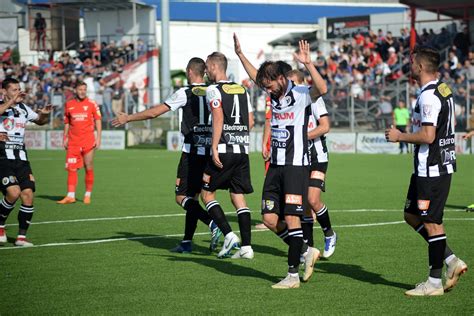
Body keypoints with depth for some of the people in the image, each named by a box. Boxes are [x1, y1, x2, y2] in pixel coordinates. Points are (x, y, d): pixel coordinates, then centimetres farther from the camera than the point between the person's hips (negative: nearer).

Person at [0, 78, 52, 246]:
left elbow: (40, 121, 30)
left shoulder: (23, 108, 15)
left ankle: (21, 237, 6)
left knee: (28, 195, -5)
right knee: (14, 192, -21)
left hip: (21, 158, 6)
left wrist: (45, 114, 10)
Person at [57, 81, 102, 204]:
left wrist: (98, 138, -5)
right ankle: (70, 196, -5)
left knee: (89, 168, 1)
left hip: (88, 141, -2)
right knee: (71, 168, -4)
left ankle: (87, 195, 10)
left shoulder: (92, 104, 2)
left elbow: (98, 121, 2)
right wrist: (65, 138, 11)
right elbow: (67, 123, 16)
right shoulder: (69, 105, 10)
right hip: (73, 142, 2)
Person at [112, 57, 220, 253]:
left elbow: (153, 113, -5)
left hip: (192, 151, -5)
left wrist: (128, 118, 6)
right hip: (210, 152, 5)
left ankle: (213, 224, -23)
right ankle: (187, 242, 10)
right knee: (193, 197, 12)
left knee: (181, 197, -1)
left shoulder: (185, 93, -7)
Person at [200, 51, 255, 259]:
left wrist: (214, 147, -19)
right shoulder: (242, 90, 15)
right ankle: (246, 247, 0)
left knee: (207, 193, 6)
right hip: (243, 150, 6)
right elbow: (250, 122, 16)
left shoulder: (213, 90, -5)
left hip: (223, 150, -6)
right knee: (238, 197, 7)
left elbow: (218, 118, -17)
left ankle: (228, 235, -8)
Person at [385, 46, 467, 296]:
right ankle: (451, 261, 15)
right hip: (438, 166, 10)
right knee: (412, 216, 16)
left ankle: (434, 282, 3)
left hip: (432, 169, -10)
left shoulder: (428, 96, -19)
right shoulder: (443, 90, 14)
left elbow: (427, 136, -25)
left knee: (432, 223, -3)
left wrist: (399, 136, -11)